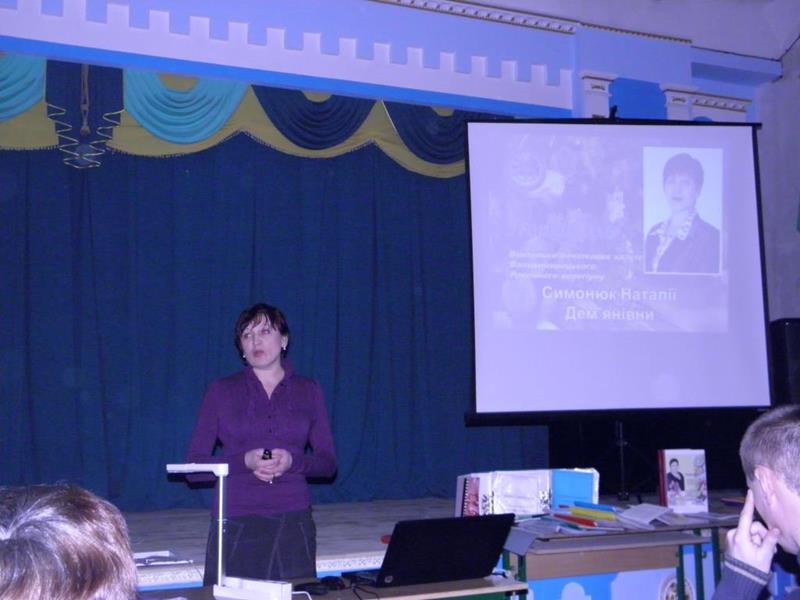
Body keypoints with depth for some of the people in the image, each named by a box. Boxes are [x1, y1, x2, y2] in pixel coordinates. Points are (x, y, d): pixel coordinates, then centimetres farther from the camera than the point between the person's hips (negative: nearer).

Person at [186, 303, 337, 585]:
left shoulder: (308, 391, 8)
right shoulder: (221, 391, 5)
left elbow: (328, 463, 9)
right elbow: (194, 466, 2)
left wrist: (293, 461, -11)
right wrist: (244, 461, -14)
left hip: (293, 521, 1)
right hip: (235, 525, -1)